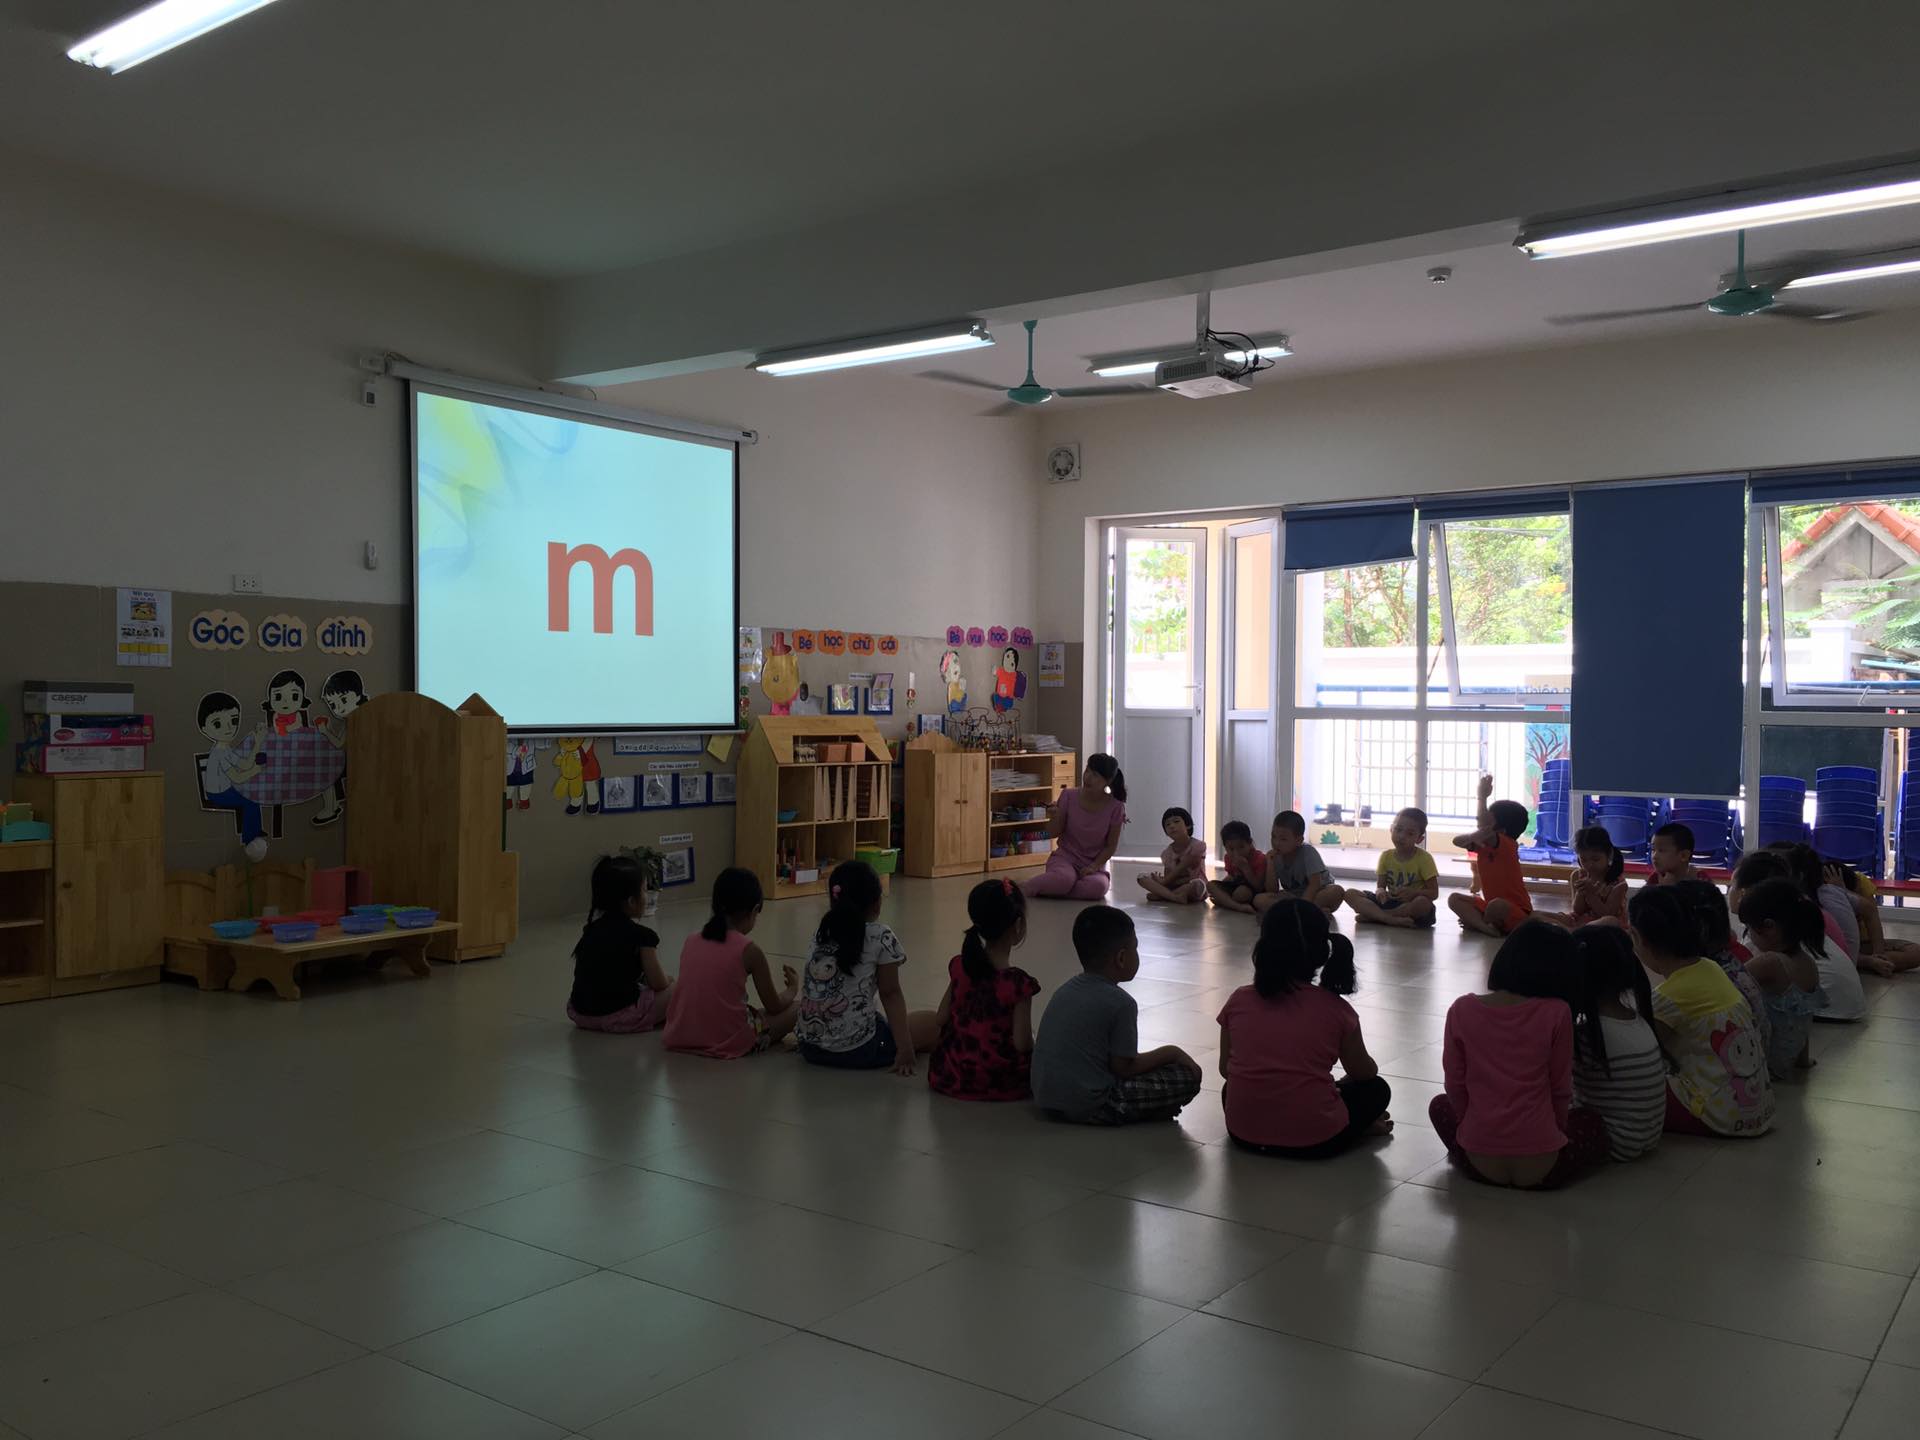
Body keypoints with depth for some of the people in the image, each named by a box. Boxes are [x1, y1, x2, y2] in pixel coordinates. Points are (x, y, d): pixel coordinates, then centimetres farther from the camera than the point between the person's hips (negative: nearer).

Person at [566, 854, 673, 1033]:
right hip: (619, 1016, -7)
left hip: (580, 1014, 7)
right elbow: (658, 984, -4)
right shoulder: (641, 935, -8)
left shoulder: (590, 930, 11)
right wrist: (667, 980, 20)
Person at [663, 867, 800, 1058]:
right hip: (728, 1041, -5)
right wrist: (793, 988, 23)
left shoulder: (691, 942, 5)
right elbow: (774, 1007, 2)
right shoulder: (749, 951, -8)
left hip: (681, 1036, 5)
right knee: (798, 1008, 11)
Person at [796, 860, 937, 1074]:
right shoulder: (881, 937, -6)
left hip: (810, 1048, 5)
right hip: (857, 1051, -5)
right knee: (932, 1022, 12)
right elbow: (890, 994, -6)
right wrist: (905, 1049, -3)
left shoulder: (820, 933, 9)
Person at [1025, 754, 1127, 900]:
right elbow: (1052, 834, 0)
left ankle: (1048, 890, -14)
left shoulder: (1115, 808, -7)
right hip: (1065, 857, -1)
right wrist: (1055, 817, -21)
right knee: (1064, 879, -38)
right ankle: (1034, 885, -5)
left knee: (1098, 887, -35)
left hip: (1093, 864, 1)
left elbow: (1111, 846, -1)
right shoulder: (1069, 797, -7)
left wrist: (1094, 866, -16)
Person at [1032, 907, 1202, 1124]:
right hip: (1089, 1107, -8)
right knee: (1189, 1076, -3)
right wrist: (1170, 1053, 3)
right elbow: (1124, 1068, -11)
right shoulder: (1121, 1003, -13)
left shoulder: (1066, 989, 10)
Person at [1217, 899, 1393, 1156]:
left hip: (1244, 1134, 1)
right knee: (1376, 1088, 25)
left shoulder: (1238, 1002, -2)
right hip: (1315, 1141, -1)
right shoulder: (1335, 1009, -6)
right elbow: (1365, 1072, 9)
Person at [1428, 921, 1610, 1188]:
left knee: (1440, 1106, 33)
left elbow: (1455, 1088, 2)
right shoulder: (1557, 1013, -10)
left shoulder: (1461, 1010, -4)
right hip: (1541, 1166, -1)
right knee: (1595, 1124, 29)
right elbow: (1560, 1090, -1)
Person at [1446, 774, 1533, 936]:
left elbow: (1484, 825, -39)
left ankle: (1475, 922, -8)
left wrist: (1482, 797, -37)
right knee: (1454, 899, -2)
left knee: (1497, 905, -40)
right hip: (1491, 905, 8)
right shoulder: (1485, 843, 4)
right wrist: (1474, 836, -27)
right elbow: (1457, 841, -7)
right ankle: (1486, 927, -20)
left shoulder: (1508, 845, -20)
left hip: (1517, 914, -8)